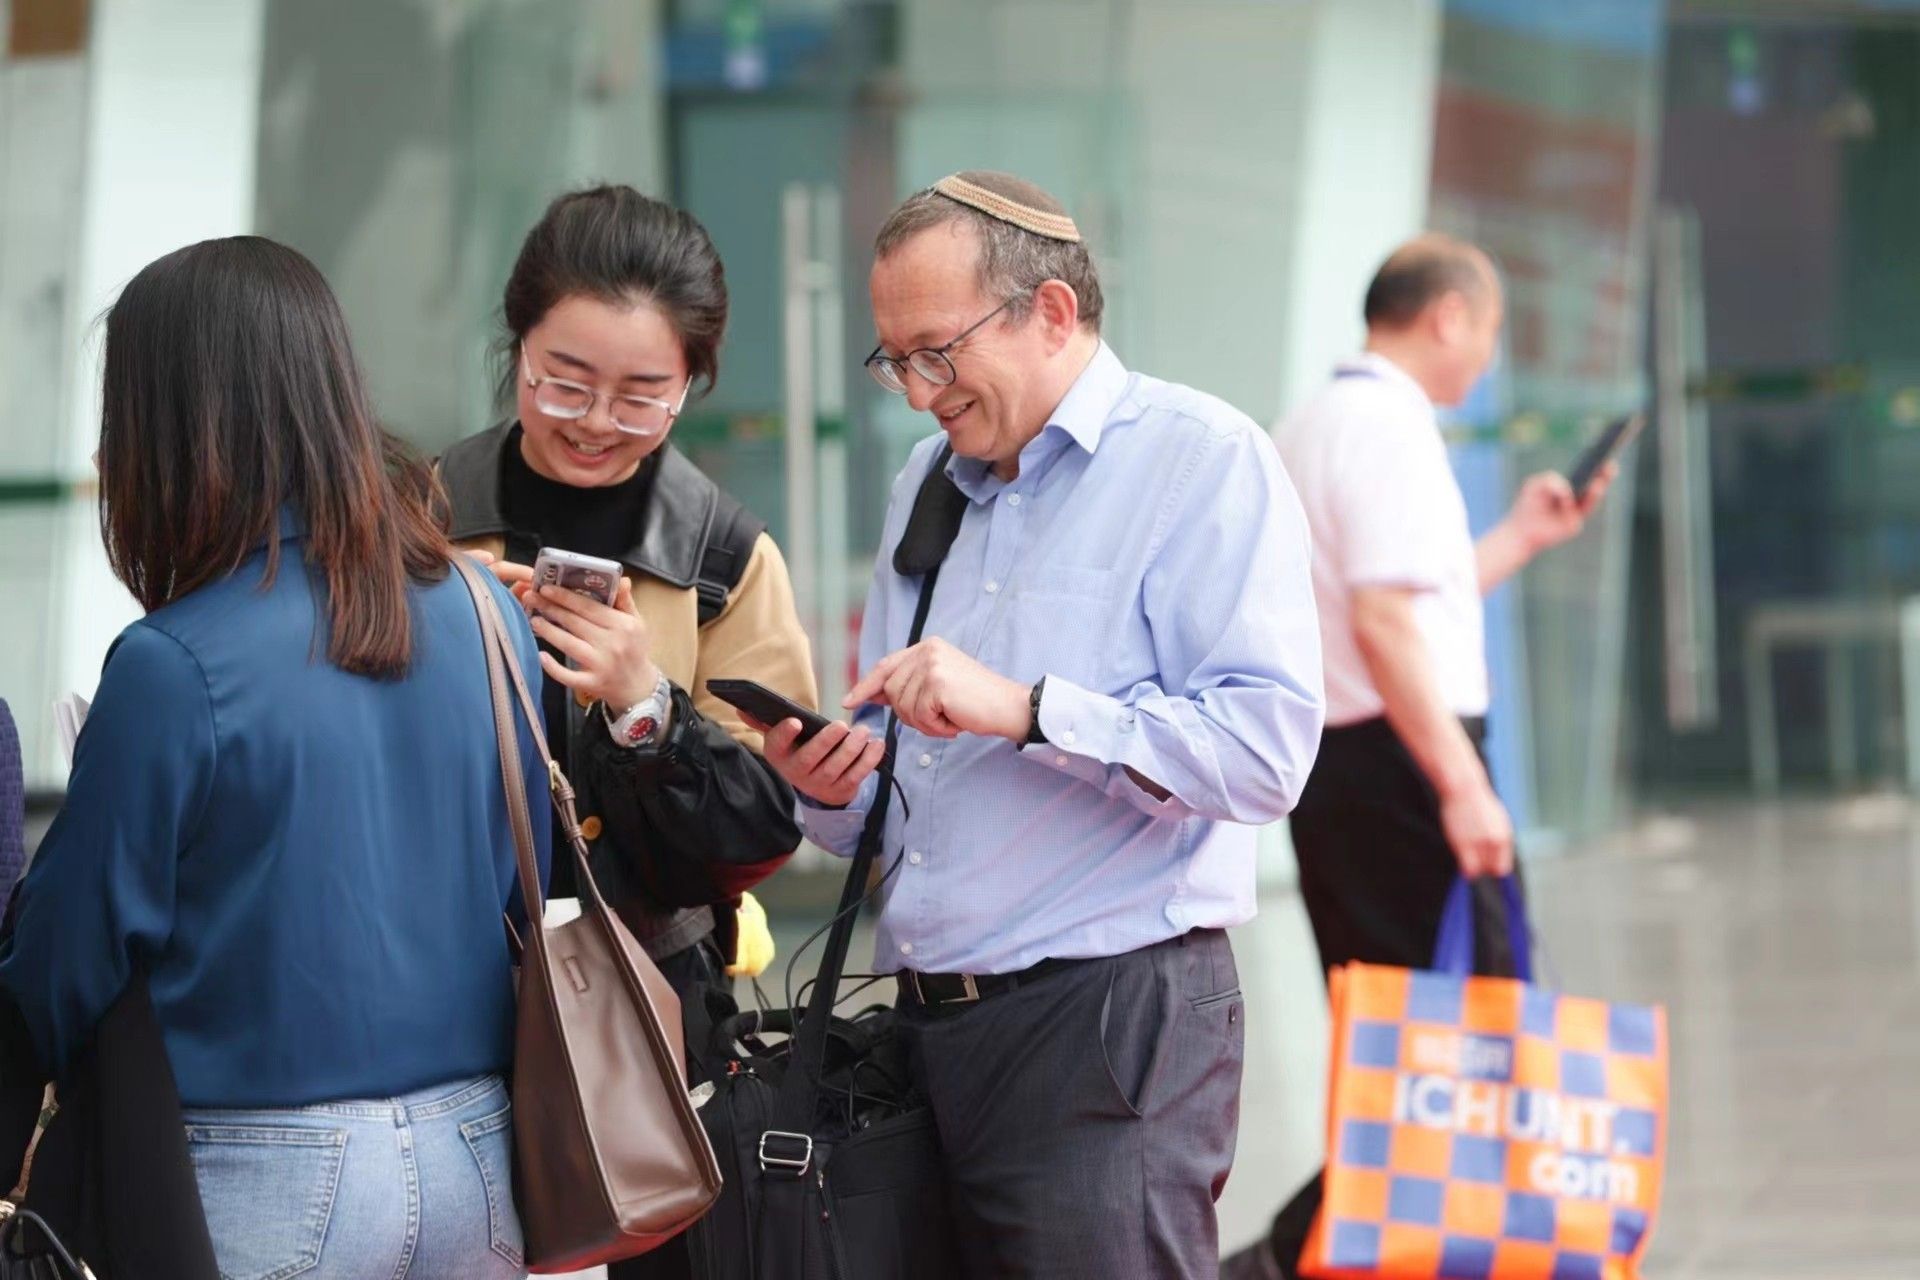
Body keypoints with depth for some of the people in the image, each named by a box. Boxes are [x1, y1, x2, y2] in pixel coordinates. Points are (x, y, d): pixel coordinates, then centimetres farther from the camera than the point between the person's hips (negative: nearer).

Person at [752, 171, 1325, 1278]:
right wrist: (838, 789, 1)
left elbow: (1269, 749, -18)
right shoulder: (929, 483, 20)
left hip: (1107, 1028, -7)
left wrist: (1027, 710, -22)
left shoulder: (1201, 460, -5)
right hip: (929, 1023, 7)